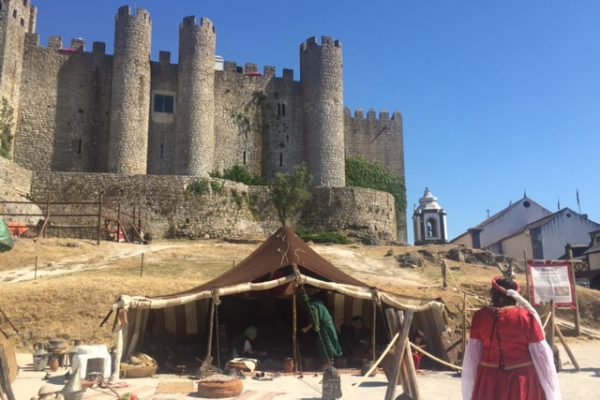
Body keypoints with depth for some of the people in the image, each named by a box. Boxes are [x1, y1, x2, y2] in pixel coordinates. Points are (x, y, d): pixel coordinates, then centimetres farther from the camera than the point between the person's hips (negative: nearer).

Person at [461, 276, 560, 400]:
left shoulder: (480, 316, -6)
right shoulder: (526, 316, -14)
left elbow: (473, 353, 0)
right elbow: (540, 352, -8)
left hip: (489, 381, 3)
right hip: (522, 379, -2)